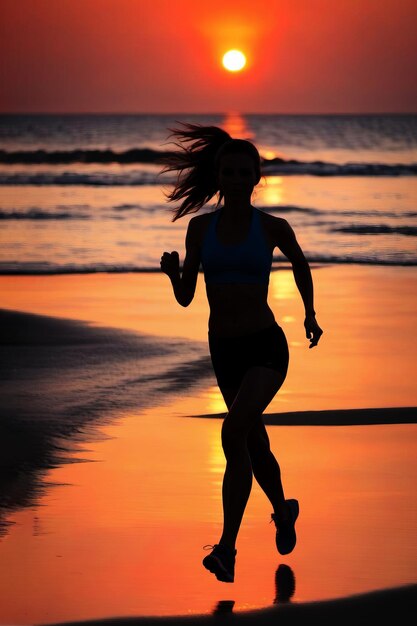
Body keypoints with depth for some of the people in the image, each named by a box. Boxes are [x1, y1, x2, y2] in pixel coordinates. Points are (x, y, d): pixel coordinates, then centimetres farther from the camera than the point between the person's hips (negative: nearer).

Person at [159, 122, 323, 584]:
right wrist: (173, 272, -17)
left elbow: (299, 263, 17)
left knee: (234, 432, -26)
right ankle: (283, 511, 50)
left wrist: (310, 315, 20)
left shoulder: (272, 227, -5)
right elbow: (185, 298, 3)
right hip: (224, 351, 4)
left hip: (266, 347, -4)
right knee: (255, 445, 19)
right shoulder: (200, 226, 0)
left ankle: (227, 548, -25)